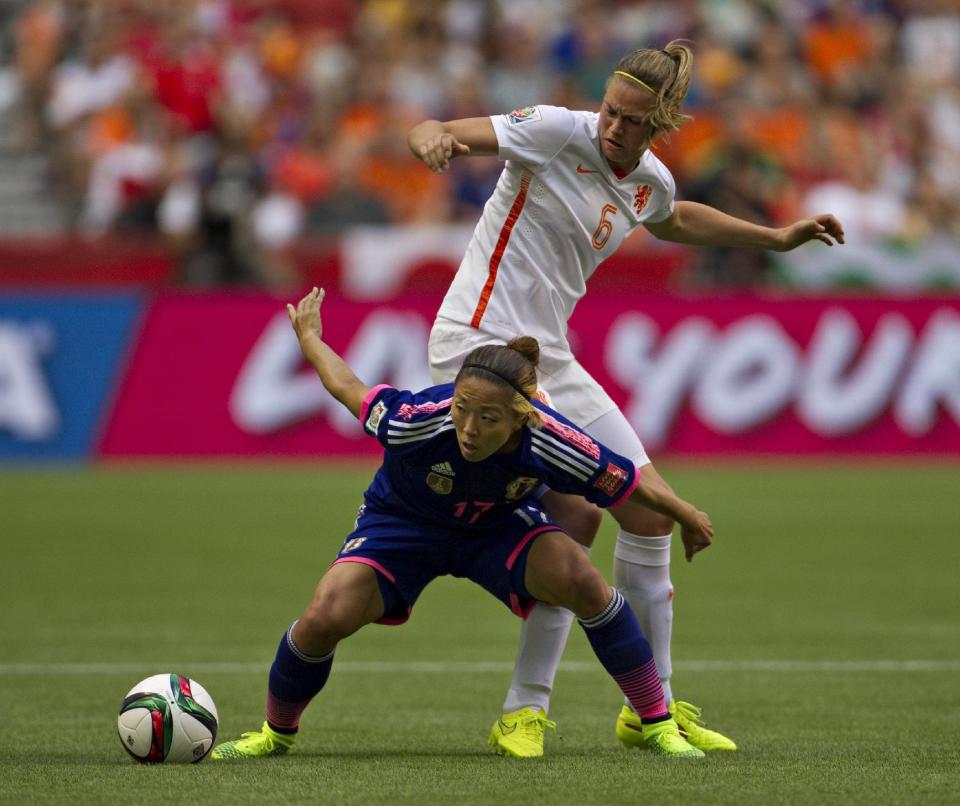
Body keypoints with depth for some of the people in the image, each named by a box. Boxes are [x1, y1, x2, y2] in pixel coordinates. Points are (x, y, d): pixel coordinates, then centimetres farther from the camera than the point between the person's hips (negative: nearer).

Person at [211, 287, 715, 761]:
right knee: (324, 620, -20)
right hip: (403, 522, -1)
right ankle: (275, 733, 12)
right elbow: (348, 388, -17)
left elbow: (632, 483, -17)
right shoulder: (414, 421, -40)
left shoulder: (551, 444, -37)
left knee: (583, 582, -26)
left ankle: (658, 725, -9)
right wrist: (309, 337, 0)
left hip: (500, 526, 1)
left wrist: (688, 517, -2)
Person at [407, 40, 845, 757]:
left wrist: (776, 238, 33)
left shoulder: (650, 181, 7)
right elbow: (437, 134, -20)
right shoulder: (558, 133, -13)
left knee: (650, 511, 6)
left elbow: (675, 220, 33)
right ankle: (525, 711, -10)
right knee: (575, 513, -20)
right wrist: (433, 136, -44)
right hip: (481, 342, -8)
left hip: (549, 356, 8)